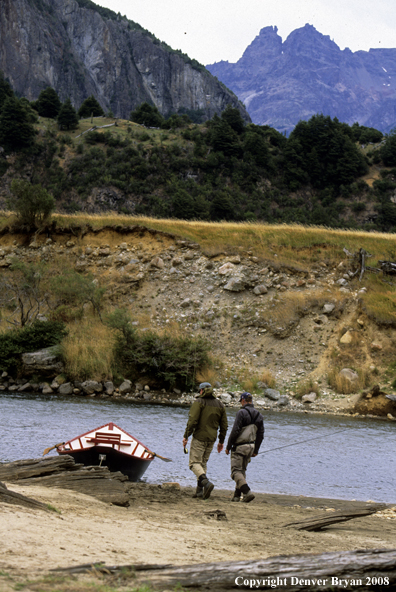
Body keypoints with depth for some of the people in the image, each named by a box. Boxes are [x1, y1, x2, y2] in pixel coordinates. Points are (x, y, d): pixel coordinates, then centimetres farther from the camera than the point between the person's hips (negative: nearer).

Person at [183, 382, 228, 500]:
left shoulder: (199, 402, -5)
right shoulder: (220, 405, 13)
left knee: (194, 462, -4)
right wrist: (221, 441, 20)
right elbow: (224, 425, 13)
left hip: (199, 437, -6)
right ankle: (199, 490, 10)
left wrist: (186, 436, -8)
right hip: (211, 439, 6)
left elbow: (192, 421, -15)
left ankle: (206, 482, -26)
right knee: (203, 462, 15)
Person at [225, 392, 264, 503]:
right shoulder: (259, 415, 11)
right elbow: (260, 434, 13)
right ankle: (237, 495, 17)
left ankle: (247, 492, -22)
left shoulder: (241, 413, -12)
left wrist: (228, 446, -8)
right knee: (242, 470, 17)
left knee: (236, 471, -7)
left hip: (239, 446, -7)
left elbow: (235, 431, -16)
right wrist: (256, 450, 19)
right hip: (250, 446, 7)